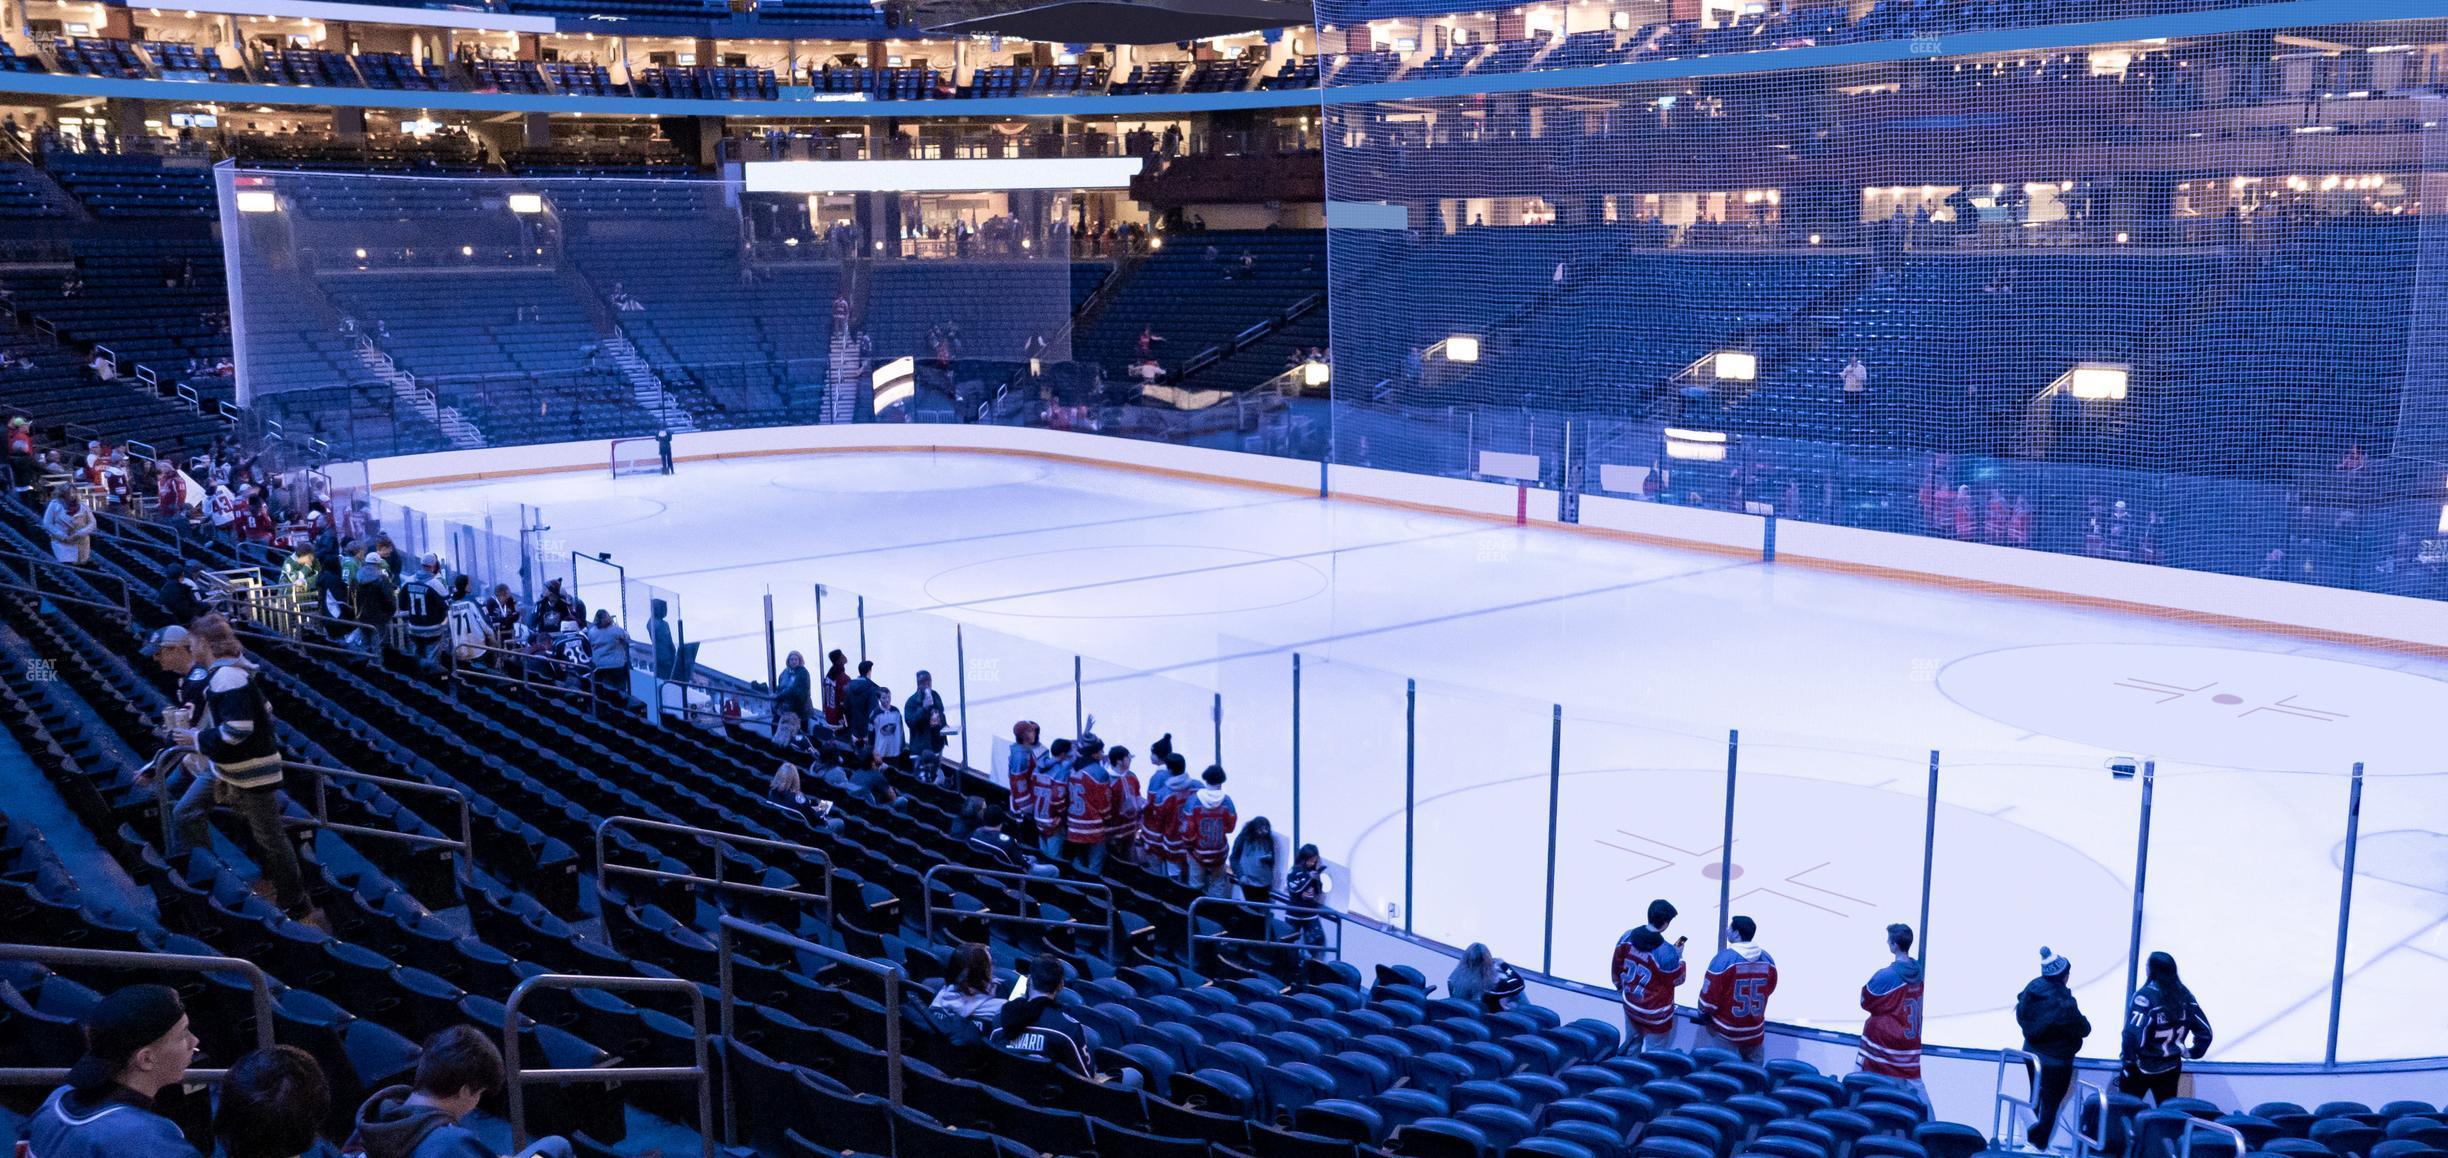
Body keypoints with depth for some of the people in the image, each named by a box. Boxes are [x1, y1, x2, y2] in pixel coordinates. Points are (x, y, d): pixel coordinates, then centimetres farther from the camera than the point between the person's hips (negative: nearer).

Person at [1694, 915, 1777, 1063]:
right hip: (1755, 1029, 5)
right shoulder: (1767, 959, -4)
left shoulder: (1724, 958, -21)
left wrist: (1703, 1013, 4)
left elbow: (1710, 993, -15)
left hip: (1726, 1030, -5)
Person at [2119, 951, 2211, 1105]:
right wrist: (2193, 1052, 16)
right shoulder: (2185, 995, 1)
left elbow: (2134, 1032, -24)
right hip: (2171, 1069, 6)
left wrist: (2127, 1059, -13)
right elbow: (2204, 1031, 4)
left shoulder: (2146, 995, -18)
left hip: (2142, 1067, -6)